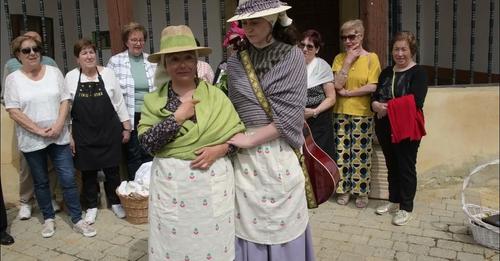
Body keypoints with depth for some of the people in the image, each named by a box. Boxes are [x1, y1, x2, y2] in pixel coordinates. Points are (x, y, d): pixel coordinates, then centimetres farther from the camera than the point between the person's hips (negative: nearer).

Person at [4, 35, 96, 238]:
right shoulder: (13, 79, -3)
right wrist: (39, 130, -15)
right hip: (32, 141, -1)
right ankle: (48, 219, 29)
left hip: (59, 137, 1)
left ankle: (77, 220, 12)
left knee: (68, 179, 1)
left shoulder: (54, 72, 3)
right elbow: (13, 112, -8)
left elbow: (65, 100, 1)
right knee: (41, 182, 13)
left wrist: (58, 125, -13)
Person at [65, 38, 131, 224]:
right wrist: (69, 135, 0)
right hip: (83, 135, 0)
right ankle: (91, 207, 27)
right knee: (88, 171, 9)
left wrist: (126, 127, 3)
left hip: (109, 132, 0)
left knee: (112, 169, 8)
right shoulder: (70, 78, -1)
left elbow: (119, 102, 3)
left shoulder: (108, 74, 0)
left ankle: (115, 203, 28)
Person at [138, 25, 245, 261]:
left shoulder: (215, 95, 1)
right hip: (171, 182, 0)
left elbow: (238, 133, 2)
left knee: (213, 242, 10)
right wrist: (177, 117, -14)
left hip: (212, 181, 0)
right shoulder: (154, 100, 1)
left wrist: (220, 149, -15)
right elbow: (147, 143, -9)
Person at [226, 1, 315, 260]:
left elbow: (290, 114, -10)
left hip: (279, 153, -2)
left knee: (282, 224, 9)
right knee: (248, 224, 9)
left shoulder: (292, 56, -3)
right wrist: (226, 142, -8)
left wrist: (250, 139, -14)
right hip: (244, 155, 2)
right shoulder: (236, 59, 5)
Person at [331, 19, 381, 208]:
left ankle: (362, 192, 18)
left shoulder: (371, 58, -1)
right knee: (341, 152, 8)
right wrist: (348, 60, -9)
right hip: (341, 113, 3)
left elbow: (372, 86, -12)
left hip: (362, 114, -3)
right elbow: (337, 84, -8)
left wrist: (347, 93, -12)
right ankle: (344, 189, 22)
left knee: (361, 153, 3)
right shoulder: (340, 58, 6)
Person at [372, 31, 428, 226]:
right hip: (385, 128, 6)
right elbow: (375, 98, 8)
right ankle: (394, 201, 30)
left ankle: (406, 208, 16)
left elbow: (414, 102, -19)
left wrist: (387, 106, -18)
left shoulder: (418, 72, -6)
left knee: (406, 168, 4)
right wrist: (377, 106, -15)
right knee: (391, 166, 16)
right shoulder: (386, 72, 12)